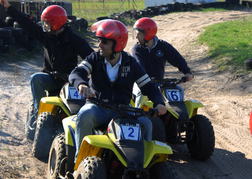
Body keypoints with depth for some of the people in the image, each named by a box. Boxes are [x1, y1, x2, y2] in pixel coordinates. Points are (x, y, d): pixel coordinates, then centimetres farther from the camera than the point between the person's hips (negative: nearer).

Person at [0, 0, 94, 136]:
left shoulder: (73, 40, -8)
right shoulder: (45, 36, 4)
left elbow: (90, 57, -13)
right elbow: (27, 24, 6)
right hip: (50, 77, 3)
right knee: (35, 79, -26)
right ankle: (39, 112, -19)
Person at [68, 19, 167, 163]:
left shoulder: (130, 63, 4)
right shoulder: (95, 59, 2)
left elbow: (148, 86, 4)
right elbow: (75, 74, -13)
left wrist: (159, 103, -17)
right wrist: (81, 84, -39)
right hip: (97, 107, -1)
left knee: (145, 124, -24)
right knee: (84, 116, -34)